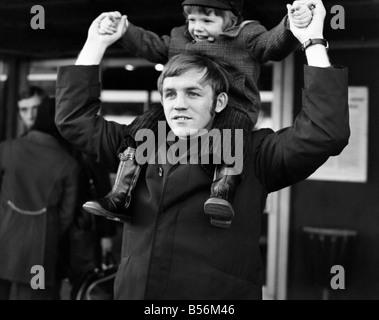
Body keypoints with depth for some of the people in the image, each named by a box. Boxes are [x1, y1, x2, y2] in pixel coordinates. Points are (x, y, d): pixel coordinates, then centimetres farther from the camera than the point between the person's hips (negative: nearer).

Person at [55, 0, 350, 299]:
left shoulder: (252, 154, -6)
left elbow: (325, 132, -17)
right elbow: (75, 117, 11)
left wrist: (313, 42, -15)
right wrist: (97, 42, 9)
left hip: (218, 298, -3)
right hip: (131, 291, 4)